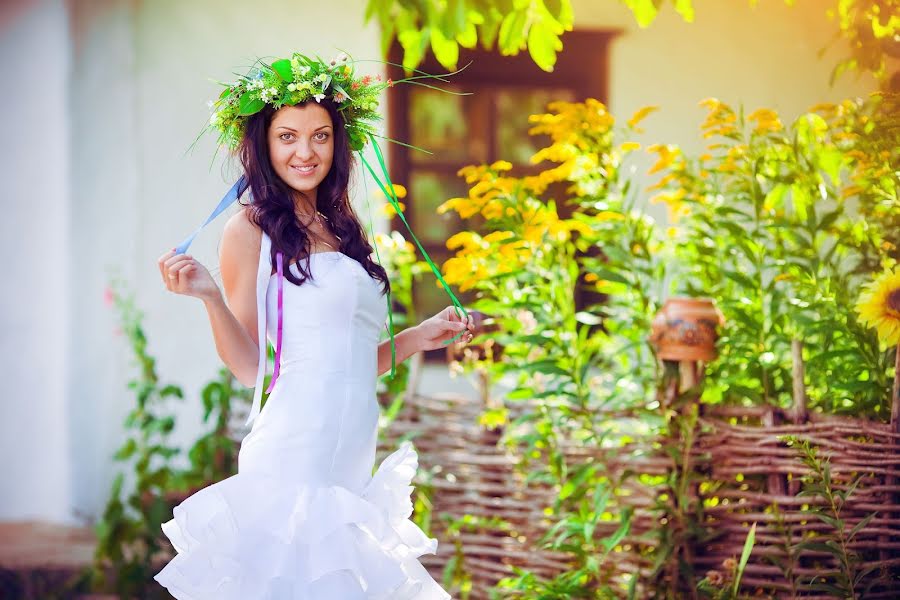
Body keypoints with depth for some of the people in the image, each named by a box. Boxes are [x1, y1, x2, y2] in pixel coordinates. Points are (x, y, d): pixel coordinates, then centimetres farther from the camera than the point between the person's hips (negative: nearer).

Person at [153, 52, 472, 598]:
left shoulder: (338, 230, 16)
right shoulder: (253, 229, -2)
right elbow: (250, 367, -5)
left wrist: (418, 339, 17)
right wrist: (210, 296, -19)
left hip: (354, 462, 7)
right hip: (295, 455, -7)